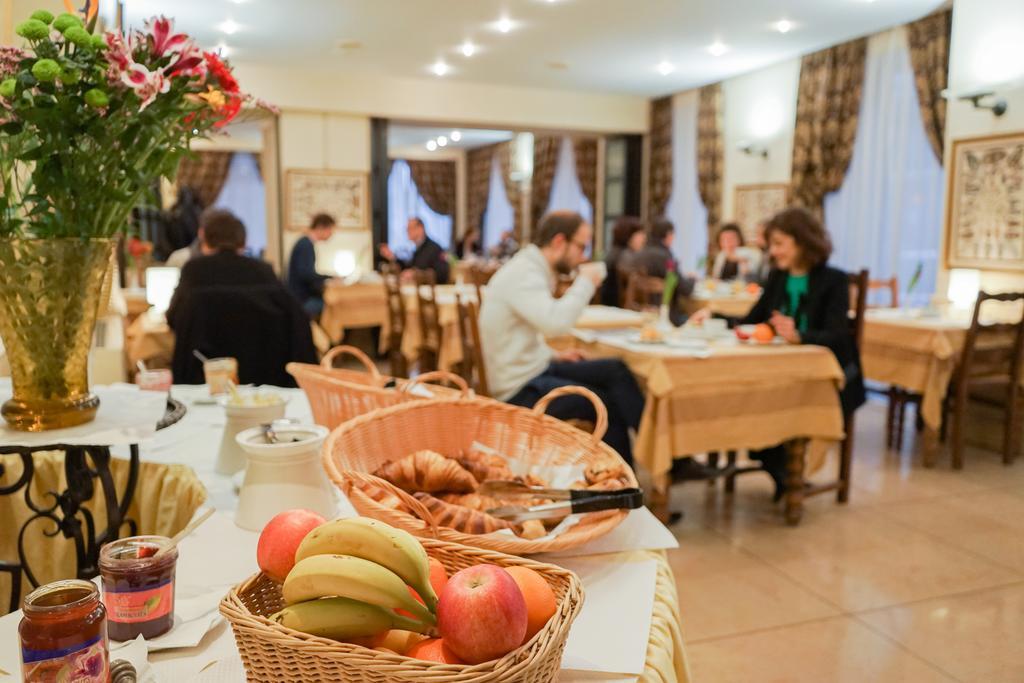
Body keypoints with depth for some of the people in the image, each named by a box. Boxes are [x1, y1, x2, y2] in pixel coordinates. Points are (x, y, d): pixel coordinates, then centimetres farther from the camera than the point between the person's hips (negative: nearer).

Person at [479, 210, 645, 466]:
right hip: (522, 389, -9)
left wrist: (552, 356, 9)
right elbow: (556, 322, -36)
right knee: (611, 405, -5)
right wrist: (585, 283, -20)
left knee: (616, 371, -1)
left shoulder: (531, 269, 10)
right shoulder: (524, 274, -21)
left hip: (533, 368, 9)